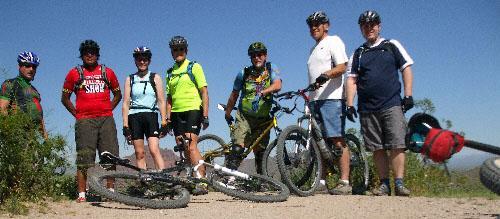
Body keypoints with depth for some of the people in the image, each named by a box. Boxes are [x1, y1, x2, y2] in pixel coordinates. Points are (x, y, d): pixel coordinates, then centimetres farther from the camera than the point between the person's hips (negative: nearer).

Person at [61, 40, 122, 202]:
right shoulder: (74, 73, 9)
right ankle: (82, 193, -1)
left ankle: (110, 190, 6)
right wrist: (76, 113, 5)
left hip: (106, 119, 2)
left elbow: (118, 95, 22)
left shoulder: (108, 72, 13)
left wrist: (107, 110, 10)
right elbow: (65, 98, 15)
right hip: (85, 120, -2)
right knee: (84, 158, -5)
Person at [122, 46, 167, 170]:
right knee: (139, 153, 1)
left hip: (151, 116, -2)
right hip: (134, 117, 2)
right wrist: (125, 126, -2)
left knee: (154, 150, -16)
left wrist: (164, 123, -4)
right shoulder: (130, 79, 10)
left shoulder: (155, 78, 7)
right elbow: (126, 103, 6)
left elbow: (161, 102, 4)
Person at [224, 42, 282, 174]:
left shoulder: (271, 69, -1)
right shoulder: (244, 73, 1)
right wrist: (227, 114, 15)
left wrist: (261, 93, -37)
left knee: (260, 152, 5)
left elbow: (277, 85, -21)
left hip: (263, 119, 1)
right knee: (238, 148, -17)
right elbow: (234, 95, 11)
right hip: (244, 117, 0)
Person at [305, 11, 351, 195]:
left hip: (331, 99, -8)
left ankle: (344, 182, -15)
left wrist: (326, 75, -29)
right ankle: (321, 181, 8)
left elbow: (342, 67, -11)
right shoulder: (314, 49, 28)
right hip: (315, 100, 8)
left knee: (337, 141, -13)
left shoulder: (333, 41, 3)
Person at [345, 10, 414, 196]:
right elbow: (351, 79, 11)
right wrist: (349, 104, 0)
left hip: (392, 105, -2)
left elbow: (406, 69, 7)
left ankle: (399, 183, -9)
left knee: (397, 145, -11)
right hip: (367, 109, 2)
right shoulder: (358, 54, 16)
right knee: (377, 148, 3)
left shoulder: (392, 46, 11)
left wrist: (408, 96, -4)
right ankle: (384, 184, 8)